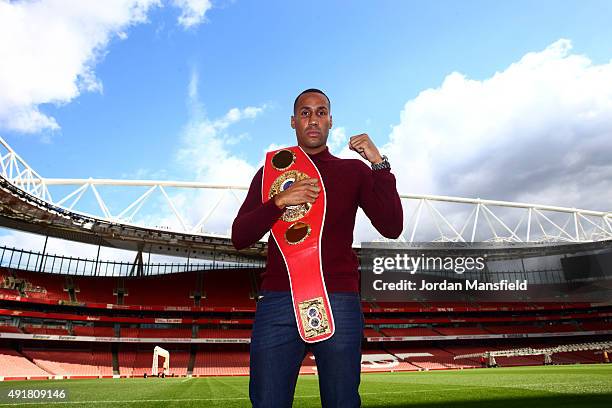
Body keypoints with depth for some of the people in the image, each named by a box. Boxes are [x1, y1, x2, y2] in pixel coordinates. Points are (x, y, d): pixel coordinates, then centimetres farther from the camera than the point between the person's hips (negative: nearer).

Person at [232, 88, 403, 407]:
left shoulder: (353, 171, 12)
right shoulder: (271, 171, 14)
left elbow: (392, 228, 0)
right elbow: (239, 238, 5)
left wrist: (379, 163, -6)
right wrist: (280, 201, -10)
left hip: (339, 301, 0)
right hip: (278, 301, 1)